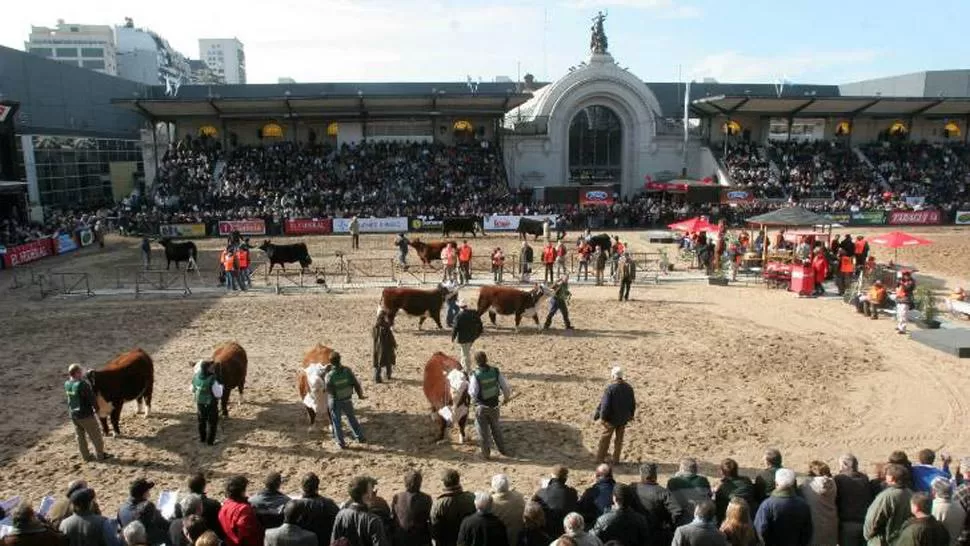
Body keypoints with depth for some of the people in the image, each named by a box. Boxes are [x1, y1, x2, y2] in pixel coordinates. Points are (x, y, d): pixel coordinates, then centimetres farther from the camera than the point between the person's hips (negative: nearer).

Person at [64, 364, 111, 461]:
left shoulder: (67, 384, -6)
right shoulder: (83, 384, -26)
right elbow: (91, 398, -17)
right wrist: (96, 407, -1)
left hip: (74, 415, 7)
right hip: (86, 414, -7)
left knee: (80, 436, 19)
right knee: (95, 436, 10)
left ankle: (86, 456, 30)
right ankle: (100, 455, 22)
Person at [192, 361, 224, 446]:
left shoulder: (196, 377, -11)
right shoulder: (212, 380, -31)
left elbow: (193, 389, 6)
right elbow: (218, 394, -27)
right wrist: (220, 386, -11)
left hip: (200, 403, 5)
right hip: (211, 404, -5)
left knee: (202, 421, 24)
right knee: (212, 423, 14)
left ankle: (202, 438, 38)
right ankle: (210, 441, 20)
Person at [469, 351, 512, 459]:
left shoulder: (475, 375, -21)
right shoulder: (495, 371, -10)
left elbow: (473, 394, -19)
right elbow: (505, 386, -4)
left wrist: (469, 383, -2)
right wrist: (506, 397, 15)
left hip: (481, 407, -3)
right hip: (494, 406, 3)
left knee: (483, 430, 14)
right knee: (495, 427, 23)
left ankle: (486, 453, 22)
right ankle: (502, 449, 30)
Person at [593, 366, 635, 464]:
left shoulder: (610, 388, -21)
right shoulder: (628, 387, -2)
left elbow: (605, 404, -21)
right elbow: (633, 403, 8)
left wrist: (602, 417, -12)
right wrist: (631, 414, 21)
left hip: (611, 419, -5)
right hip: (624, 419, 5)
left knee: (605, 438, 10)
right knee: (619, 439, 16)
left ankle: (600, 458, 19)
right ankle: (616, 460, 23)